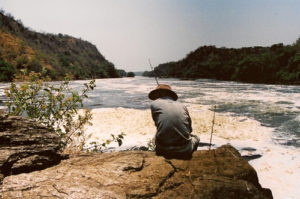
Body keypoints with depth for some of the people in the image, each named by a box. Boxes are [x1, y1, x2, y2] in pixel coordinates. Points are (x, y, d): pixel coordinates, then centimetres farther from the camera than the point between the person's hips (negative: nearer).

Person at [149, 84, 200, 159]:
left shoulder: (154, 103, 5)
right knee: (195, 137, 32)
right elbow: (190, 129, 16)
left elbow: (157, 124, 14)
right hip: (184, 151, 1)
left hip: (163, 150, -1)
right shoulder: (182, 106, 10)